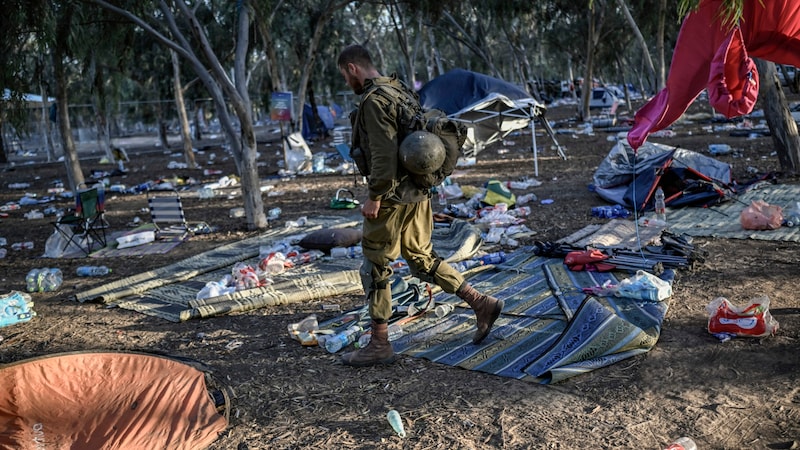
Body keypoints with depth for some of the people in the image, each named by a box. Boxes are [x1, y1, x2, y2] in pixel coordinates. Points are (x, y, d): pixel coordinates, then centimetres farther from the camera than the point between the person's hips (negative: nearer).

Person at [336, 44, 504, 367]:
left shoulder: (374, 101, -17)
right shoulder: (401, 91, 13)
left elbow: (384, 154, -25)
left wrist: (374, 197, -19)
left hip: (392, 197, -9)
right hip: (418, 192, 9)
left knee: (375, 267, 3)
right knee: (421, 258, 18)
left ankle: (379, 346, 13)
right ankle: (481, 304, 16)